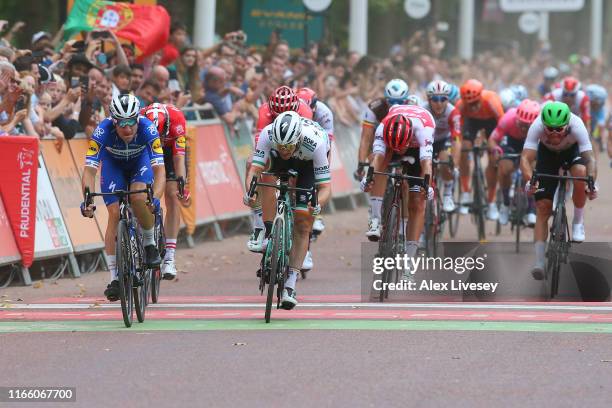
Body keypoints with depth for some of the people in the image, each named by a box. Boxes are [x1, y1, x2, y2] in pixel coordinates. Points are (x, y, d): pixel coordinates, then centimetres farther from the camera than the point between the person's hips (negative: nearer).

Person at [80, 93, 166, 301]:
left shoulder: (147, 128, -36)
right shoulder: (103, 131, -36)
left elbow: (160, 169, -40)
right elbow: (89, 169, -38)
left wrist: (155, 198, -56)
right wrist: (87, 199, -52)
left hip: (140, 161, 0)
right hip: (113, 162, 1)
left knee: (139, 198, -29)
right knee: (114, 213, -14)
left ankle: (150, 244, 0)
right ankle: (114, 278, -9)